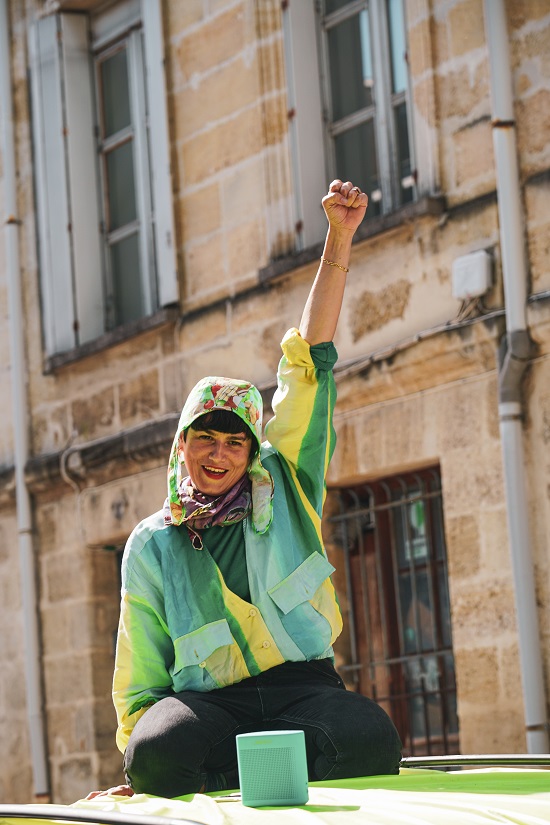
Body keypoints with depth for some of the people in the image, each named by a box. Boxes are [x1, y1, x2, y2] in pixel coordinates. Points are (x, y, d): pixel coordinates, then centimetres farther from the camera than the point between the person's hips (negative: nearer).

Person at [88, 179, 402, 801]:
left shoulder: (282, 487, 13)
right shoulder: (152, 544, 12)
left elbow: (311, 360, 7)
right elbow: (142, 675, 13)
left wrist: (339, 242, 1)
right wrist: (137, 769, -1)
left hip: (304, 686, 1)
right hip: (207, 700, 0)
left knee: (374, 742, -34)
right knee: (159, 755, -36)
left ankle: (224, 772, -17)